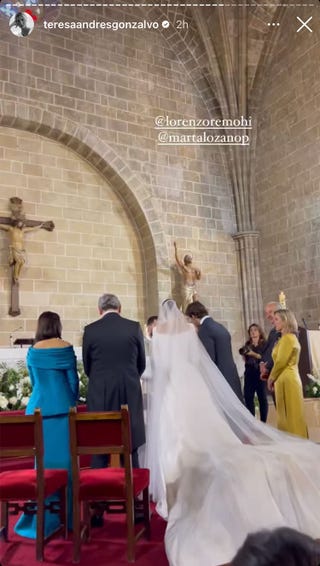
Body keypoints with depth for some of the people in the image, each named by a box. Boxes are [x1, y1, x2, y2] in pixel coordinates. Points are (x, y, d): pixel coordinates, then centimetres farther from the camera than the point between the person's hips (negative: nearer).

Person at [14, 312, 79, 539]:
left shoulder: (32, 351, 4)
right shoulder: (66, 347, -3)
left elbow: (34, 381, 13)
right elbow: (73, 380, 1)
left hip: (38, 408, 2)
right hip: (63, 407, -2)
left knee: (43, 460, 10)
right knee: (64, 459, 6)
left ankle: (43, 516, 18)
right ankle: (65, 513, 13)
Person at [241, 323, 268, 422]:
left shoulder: (264, 344, 2)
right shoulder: (247, 344, 14)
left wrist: (254, 354, -19)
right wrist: (244, 354, -1)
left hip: (260, 373, -4)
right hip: (249, 373, 4)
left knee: (262, 398, 0)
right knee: (248, 397, -2)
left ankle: (263, 422, 6)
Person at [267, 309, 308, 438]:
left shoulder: (287, 338, -13)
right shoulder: (289, 338, 17)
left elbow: (281, 362, -16)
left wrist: (271, 378, -3)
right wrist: (273, 377, 11)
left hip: (287, 380, -9)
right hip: (286, 379, 9)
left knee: (291, 415, -3)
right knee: (288, 415, 11)